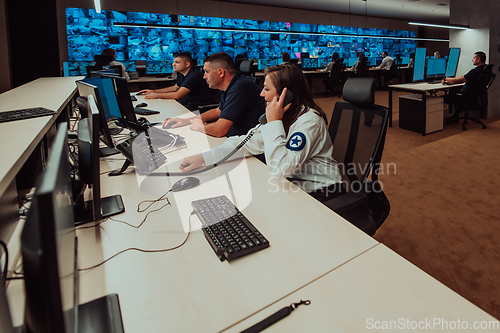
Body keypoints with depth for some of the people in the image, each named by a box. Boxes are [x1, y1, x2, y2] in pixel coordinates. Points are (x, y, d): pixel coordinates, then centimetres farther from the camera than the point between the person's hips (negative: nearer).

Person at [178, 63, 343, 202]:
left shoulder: (309, 121, -25)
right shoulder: (283, 114, 2)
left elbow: (280, 169, -33)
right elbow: (250, 141, -1)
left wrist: (274, 122, -28)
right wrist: (203, 157, -8)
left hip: (317, 190, -7)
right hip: (292, 179, 7)